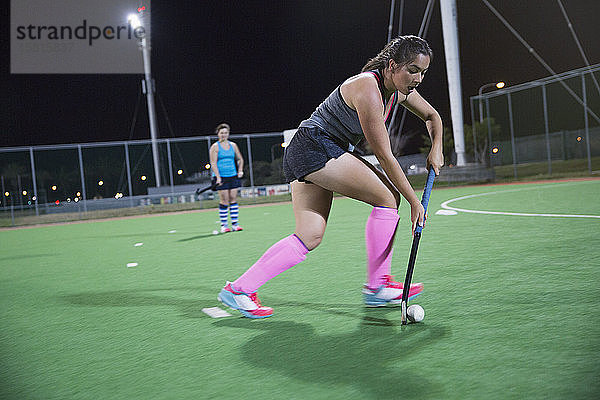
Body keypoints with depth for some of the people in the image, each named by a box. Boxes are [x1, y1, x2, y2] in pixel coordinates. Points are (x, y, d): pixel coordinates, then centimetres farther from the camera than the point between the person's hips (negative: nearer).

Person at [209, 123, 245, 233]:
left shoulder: (233, 145, 12)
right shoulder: (215, 147, -2)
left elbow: (240, 159, 23)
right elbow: (213, 163, -8)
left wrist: (240, 170, 10)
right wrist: (218, 177, -17)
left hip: (233, 176, 4)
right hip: (221, 178, -4)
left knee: (233, 199, 3)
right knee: (224, 201, -5)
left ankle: (235, 224, 8)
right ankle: (223, 225, 3)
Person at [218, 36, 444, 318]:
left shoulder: (402, 90, 7)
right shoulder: (367, 87, -20)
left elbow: (433, 116, 26)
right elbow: (384, 156, -20)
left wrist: (436, 149, 7)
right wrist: (414, 201, -15)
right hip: (316, 147, -10)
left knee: (310, 237, 3)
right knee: (388, 197, -11)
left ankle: (239, 288, 5)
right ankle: (377, 286, -2)